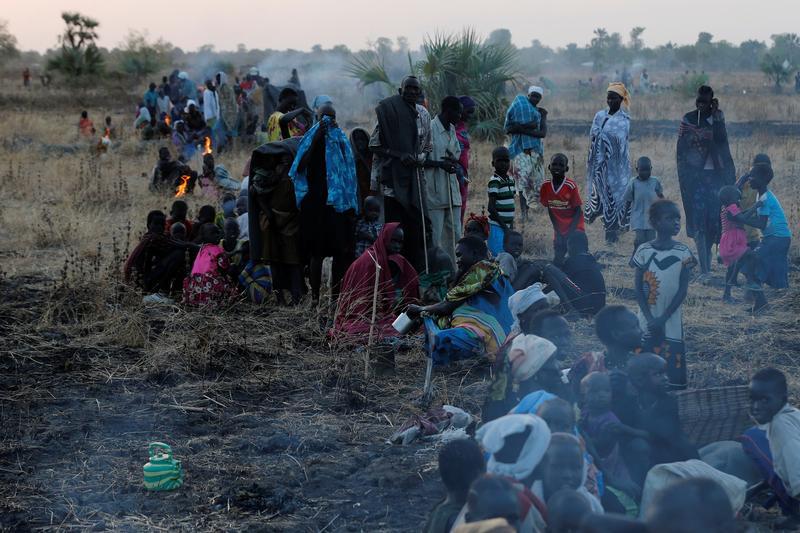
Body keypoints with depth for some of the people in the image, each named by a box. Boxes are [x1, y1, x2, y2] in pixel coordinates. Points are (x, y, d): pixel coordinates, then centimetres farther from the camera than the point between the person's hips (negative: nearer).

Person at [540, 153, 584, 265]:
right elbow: (549, 210, 4)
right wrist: (557, 231, -1)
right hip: (559, 231, 4)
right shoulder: (545, 186, -4)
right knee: (557, 260, 4)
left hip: (574, 229, -4)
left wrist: (570, 233, -16)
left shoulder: (571, 186, -16)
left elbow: (578, 211, -10)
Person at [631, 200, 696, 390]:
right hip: (646, 323, 0)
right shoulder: (644, 251, -4)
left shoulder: (683, 253, -4)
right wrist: (649, 318, -12)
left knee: (672, 365, -2)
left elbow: (683, 290, -5)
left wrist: (663, 318, -11)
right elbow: (639, 288, -2)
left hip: (672, 323, 0)